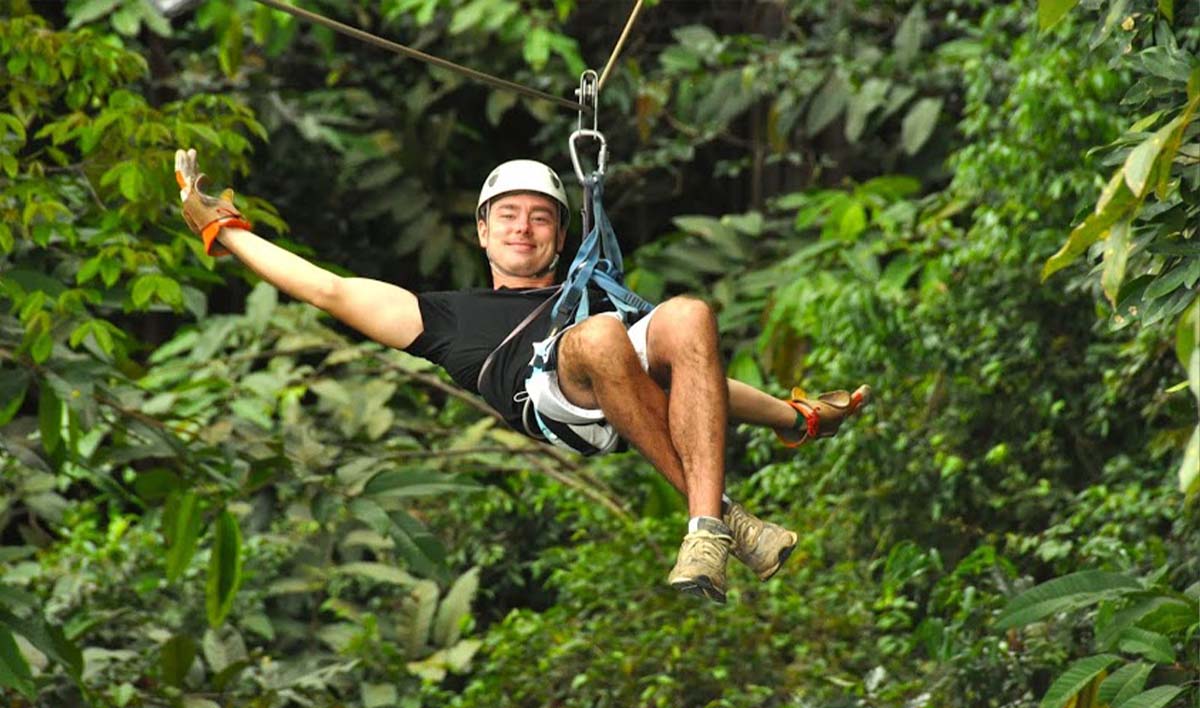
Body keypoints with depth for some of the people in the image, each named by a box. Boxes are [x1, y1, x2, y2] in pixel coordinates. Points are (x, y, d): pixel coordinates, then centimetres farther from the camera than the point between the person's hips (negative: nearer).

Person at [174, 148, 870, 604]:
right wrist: (224, 229, 32)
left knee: (688, 316, -32)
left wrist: (795, 416, 25)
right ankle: (721, 511, -36)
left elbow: (694, 372, 37)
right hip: (542, 395, -2)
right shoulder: (449, 316, 39)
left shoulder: (595, 295, 45)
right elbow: (331, 290, 34)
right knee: (600, 336, -36)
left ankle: (706, 534, -44)